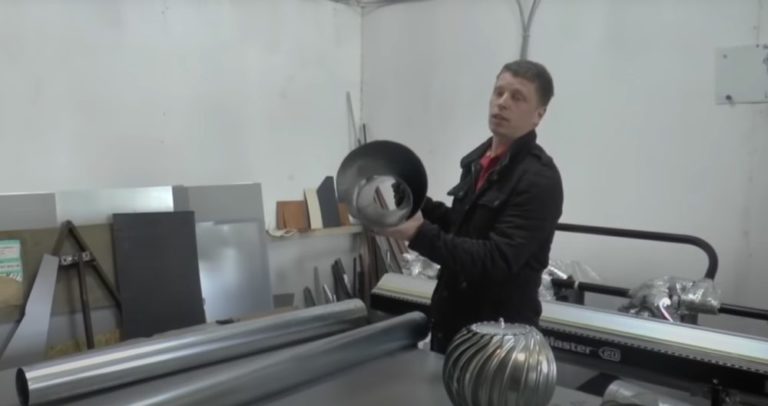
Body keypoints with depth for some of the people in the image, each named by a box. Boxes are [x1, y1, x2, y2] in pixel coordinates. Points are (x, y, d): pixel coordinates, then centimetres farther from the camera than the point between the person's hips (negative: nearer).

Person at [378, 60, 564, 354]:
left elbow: (497, 259, -26)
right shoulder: (478, 160, 7)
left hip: (499, 331, -7)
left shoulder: (539, 179, -19)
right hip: (453, 318, 8)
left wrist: (419, 234, -33)